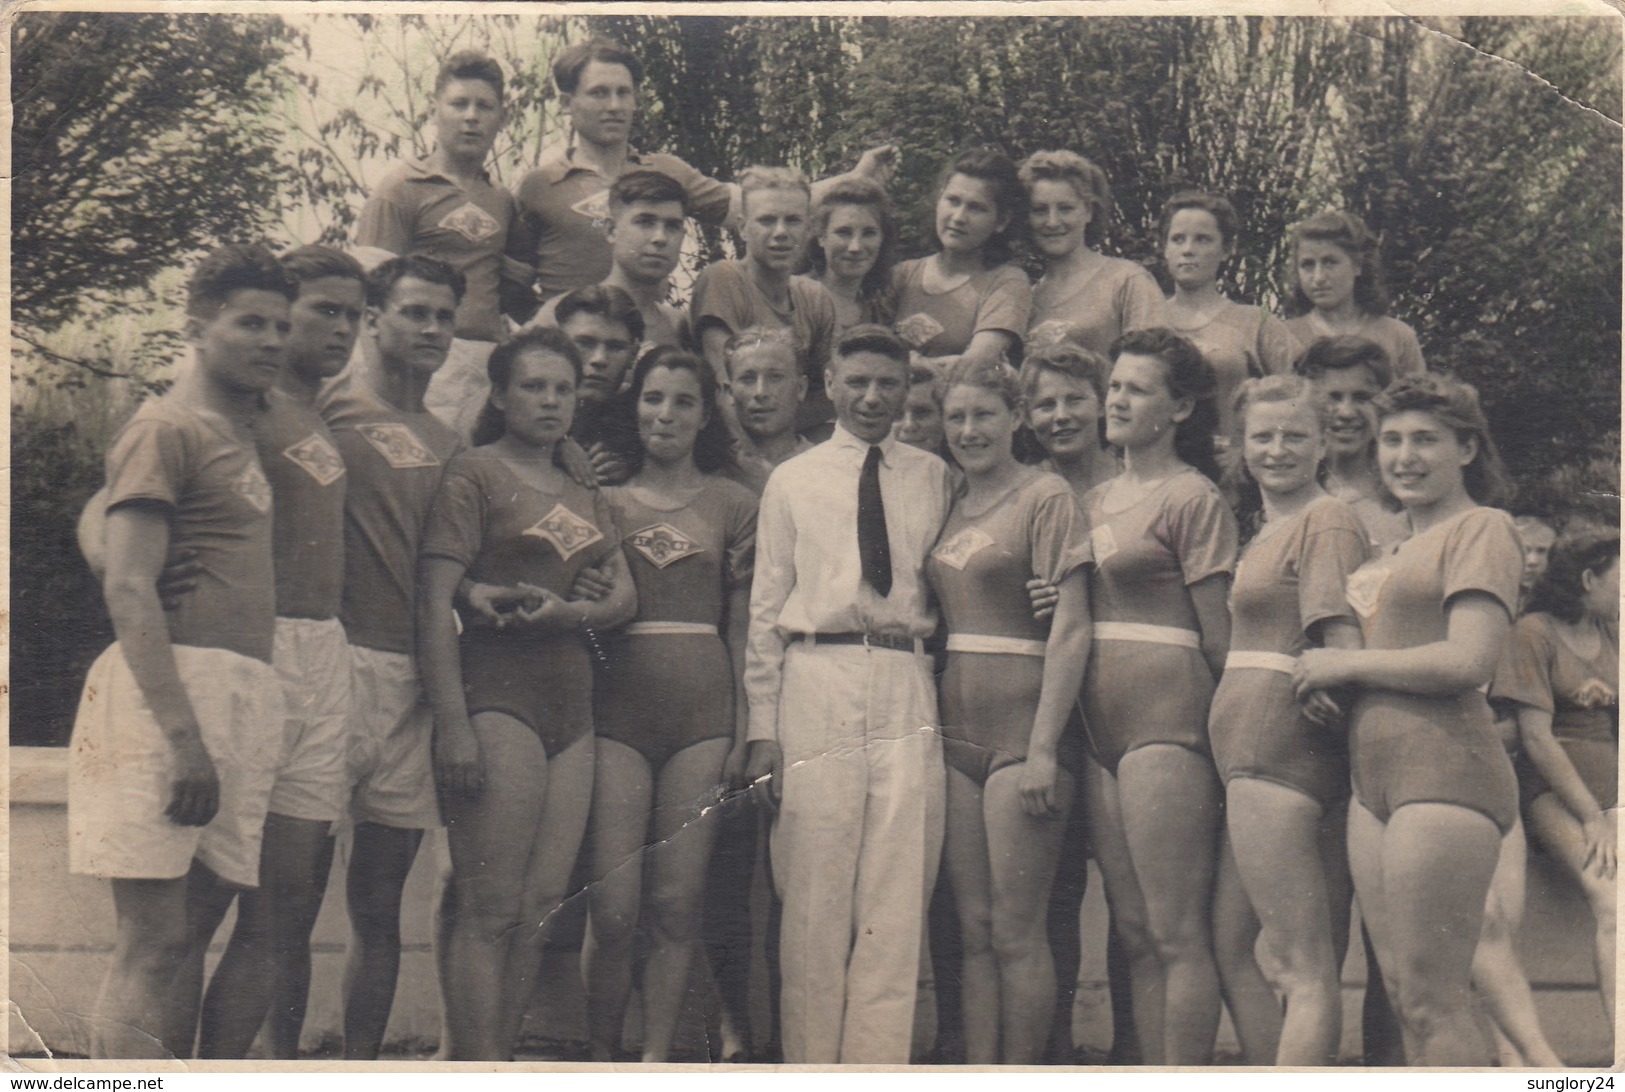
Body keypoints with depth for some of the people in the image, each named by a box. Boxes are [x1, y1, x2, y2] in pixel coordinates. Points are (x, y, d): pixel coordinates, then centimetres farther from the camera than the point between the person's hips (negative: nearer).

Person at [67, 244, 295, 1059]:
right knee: (153, 943, -10)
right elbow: (128, 591, -13)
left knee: (193, 932, 7)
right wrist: (183, 737, -21)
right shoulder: (166, 428, -4)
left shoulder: (243, 433, 21)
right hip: (172, 690, -8)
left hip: (239, 701, 8)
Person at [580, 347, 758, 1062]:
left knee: (678, 902, 0)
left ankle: (655, 1062, 11)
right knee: (613, 907, -7)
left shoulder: (733, 505, 12)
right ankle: (602, 1058, 10)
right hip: (618, 707, -1)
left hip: (704, 710, 1)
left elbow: (742, 626, 9)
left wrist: (747, 730, 3)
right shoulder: (606, 496, 11)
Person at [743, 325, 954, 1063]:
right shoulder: (792, 482, 11)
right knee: (815, 891, -1)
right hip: (817, 679, -1)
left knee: (899, 889, -1)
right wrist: (763, 725, 2)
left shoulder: (933, 478, 14)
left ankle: (880, 1063, 6)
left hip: (906, 687, 1)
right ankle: (810, 1065, 9)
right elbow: (766, 607, 8)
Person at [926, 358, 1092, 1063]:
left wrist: (1043, 749, -16)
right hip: (955, 729, 6)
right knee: (974, 930, 7)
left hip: (1022, 730, -6)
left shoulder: (1046, 497, -3)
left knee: (1015, 931, -3)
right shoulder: (950, 506, 15)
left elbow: (1071, 630, -10)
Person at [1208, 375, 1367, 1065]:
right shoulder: (1261, 528, 23)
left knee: (1305, 972, -8)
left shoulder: (1327, 522, -5)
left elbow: (1343, 648, -13)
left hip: (1282, 745, -10)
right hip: (1253, 749, 10)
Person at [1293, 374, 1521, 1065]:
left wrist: (1342, 665, -7)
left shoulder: (1482, 529, -3)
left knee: (1434, 1004, -9)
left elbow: (1469, 661, -15)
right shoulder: (1396, 548, 22)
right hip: (1375, 776, 9)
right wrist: (1333, 667, 11)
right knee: (1403, 994, 9)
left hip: (1444, 770, -9)